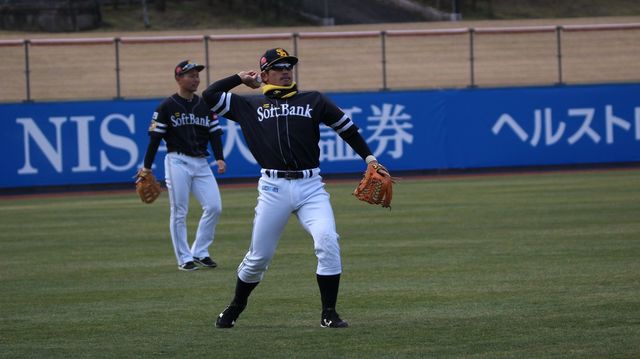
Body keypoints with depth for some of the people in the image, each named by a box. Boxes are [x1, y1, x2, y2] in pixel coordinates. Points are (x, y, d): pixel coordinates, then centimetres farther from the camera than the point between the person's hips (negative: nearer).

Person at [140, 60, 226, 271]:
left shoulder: (205, 105, 11)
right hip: (178, 162, -4)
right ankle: (184, 258, 5)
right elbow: (155, 137, -3)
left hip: (201, 163, 4)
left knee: (214, 206, -6)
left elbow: (215, 133, 9)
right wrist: (147, 167, -6)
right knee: (179, 212, -3)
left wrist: (219, 158, -6)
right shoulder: (167, 107, -2)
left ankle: (200, 252, 7)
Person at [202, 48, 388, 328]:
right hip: (273, 188, 0)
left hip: (310, 187, 0)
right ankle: (236, 307, 28)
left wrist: (369, 158, 9)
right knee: (259, 256, 3)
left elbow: (346, 127, 17)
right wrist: (241, 78, 19)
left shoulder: (313, 101, 14)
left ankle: (329, 313, -10)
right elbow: (209, 96, 11)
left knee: (328, 242, -19)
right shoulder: (251, 105, 13)